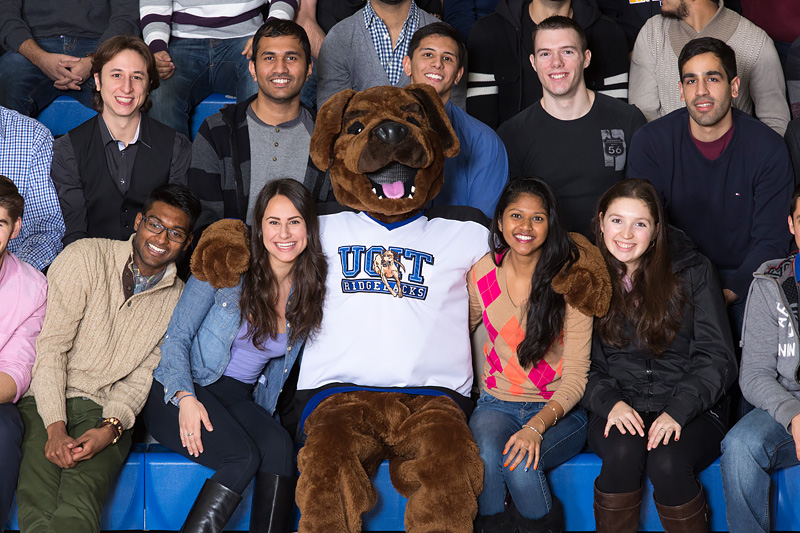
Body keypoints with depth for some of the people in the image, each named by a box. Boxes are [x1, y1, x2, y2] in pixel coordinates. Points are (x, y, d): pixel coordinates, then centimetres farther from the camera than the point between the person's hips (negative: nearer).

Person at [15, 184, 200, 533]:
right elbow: (49, 346, -6)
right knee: (37, 505, -29)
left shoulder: (177, 298, 10)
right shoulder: (85, 257, -1)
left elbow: (143, 376, 7)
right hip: (47, 401, -1)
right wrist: (55, 427, -16)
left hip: (105, 413, 2)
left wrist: (111, 427, -14)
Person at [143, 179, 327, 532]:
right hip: (180, 393, -4)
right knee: (243, 457, -31)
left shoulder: (310, 291, 6)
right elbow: (176, 337, -4)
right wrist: (185, 397, -18)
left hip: (240, 401, 4)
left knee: (279, 445, -30)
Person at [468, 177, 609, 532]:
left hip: (558, 409, -2)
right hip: (497, 404, 2)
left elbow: (575, 376, -12)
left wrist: (537, 426, -27)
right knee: (486, 456, -32)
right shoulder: (483, 273, 0)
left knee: (521, 463, -33)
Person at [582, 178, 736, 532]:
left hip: (692, 409, -1)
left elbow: (717, 357, -2)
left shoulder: (694, 271, 1)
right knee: (623, 451, -32)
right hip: (618, 407, 1)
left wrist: (678, 410, -18)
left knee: (666, 463, -32)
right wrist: (609, 402, -15)